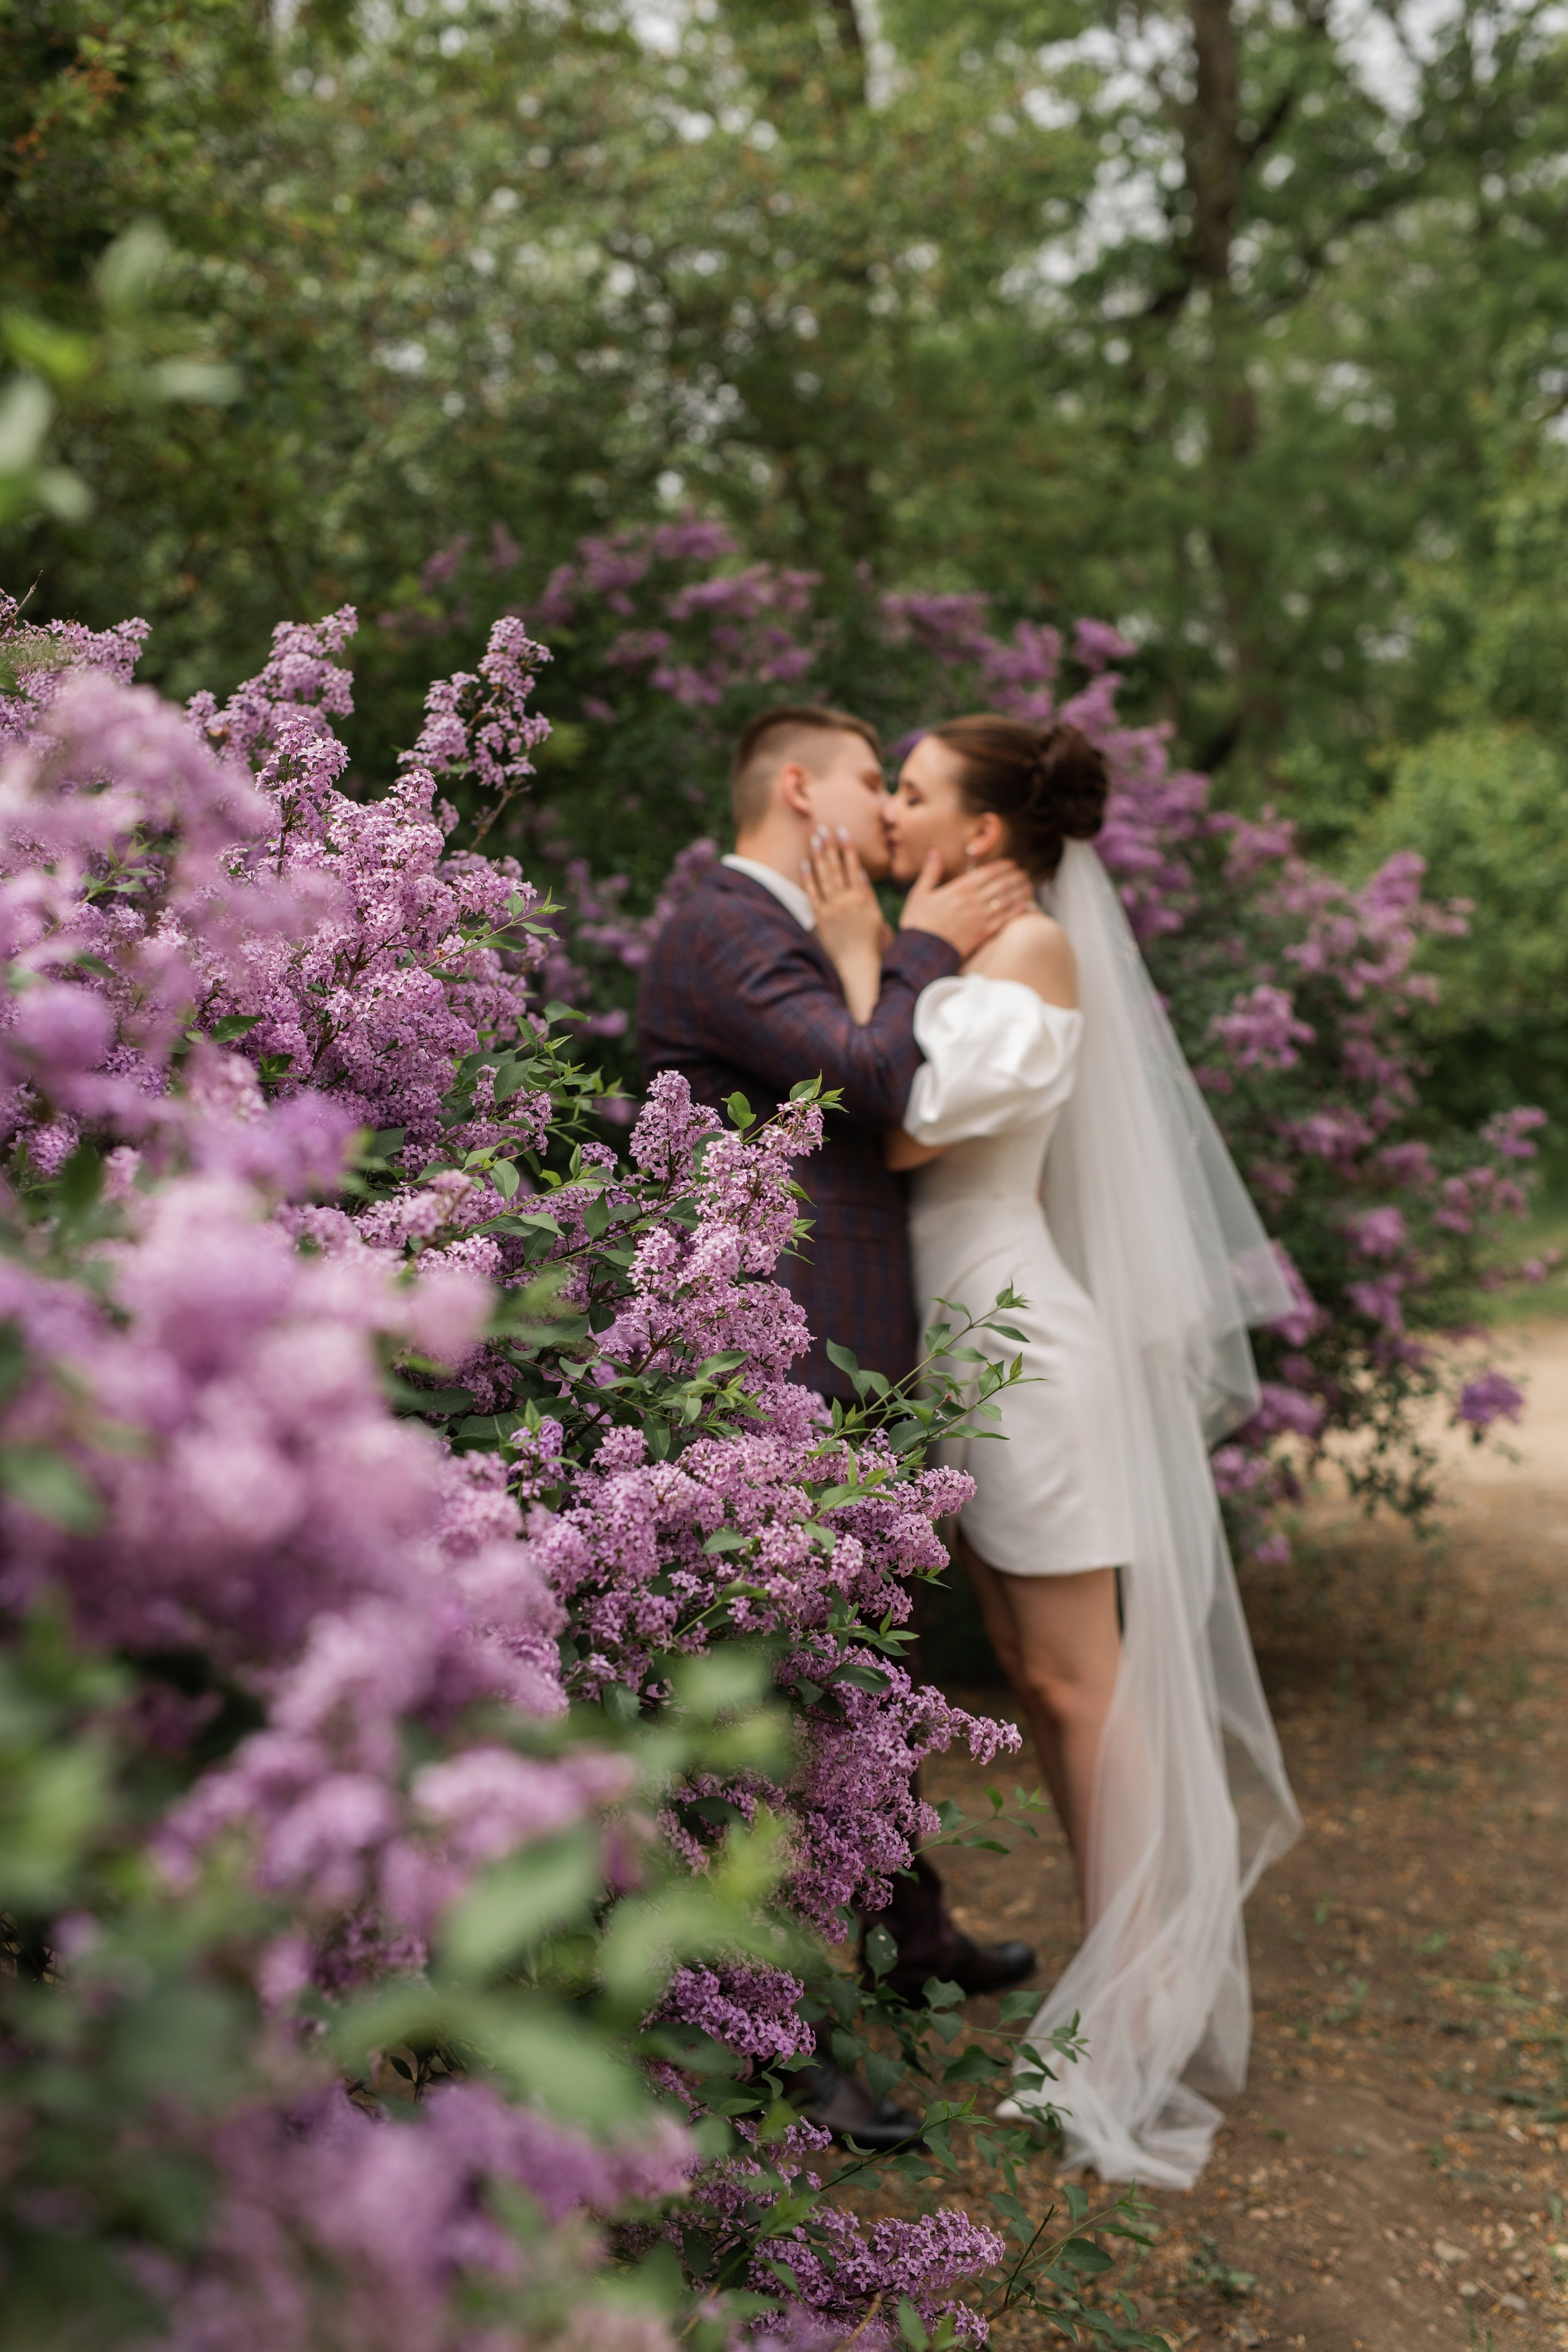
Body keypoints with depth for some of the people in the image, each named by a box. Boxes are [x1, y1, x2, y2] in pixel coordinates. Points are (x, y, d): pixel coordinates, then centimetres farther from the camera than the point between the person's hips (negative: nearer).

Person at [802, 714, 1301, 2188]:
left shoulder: (1034, 948, -13)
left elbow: (910, 1129, -20)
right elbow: (887, 1112, 12)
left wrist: (861, 960, -15)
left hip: (1022, 1344, -9)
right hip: (960, 1349, 9)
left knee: (1084, 1685, -2)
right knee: (1030, 1672, 14)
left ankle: (1135, 2022, 9)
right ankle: (1118, 1961, 28)